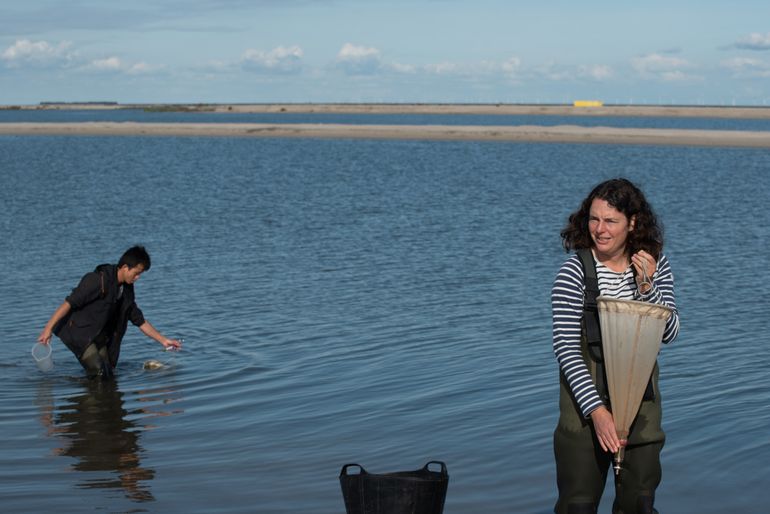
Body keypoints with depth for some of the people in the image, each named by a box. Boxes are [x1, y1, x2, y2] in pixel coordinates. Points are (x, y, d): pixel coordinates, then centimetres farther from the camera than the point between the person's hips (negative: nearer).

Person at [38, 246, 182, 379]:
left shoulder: (126, 290, 7)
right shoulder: (99, 280, -20)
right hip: (78, 331, -8)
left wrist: (163, 340, 11)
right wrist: (48, 329, -25)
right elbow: (69, 303, -21)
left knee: (108, 374, 2)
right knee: (99, 373, -21)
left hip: (98, 335, 8)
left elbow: (140, 321, 15)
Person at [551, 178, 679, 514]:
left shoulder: (655, 265, 1)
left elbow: (669, 333, -1)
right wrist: (597, 410, -22)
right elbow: (565, 348, -15)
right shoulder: (574, 271, -12)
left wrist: (646, 287, -18)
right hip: (587, 399, -4)